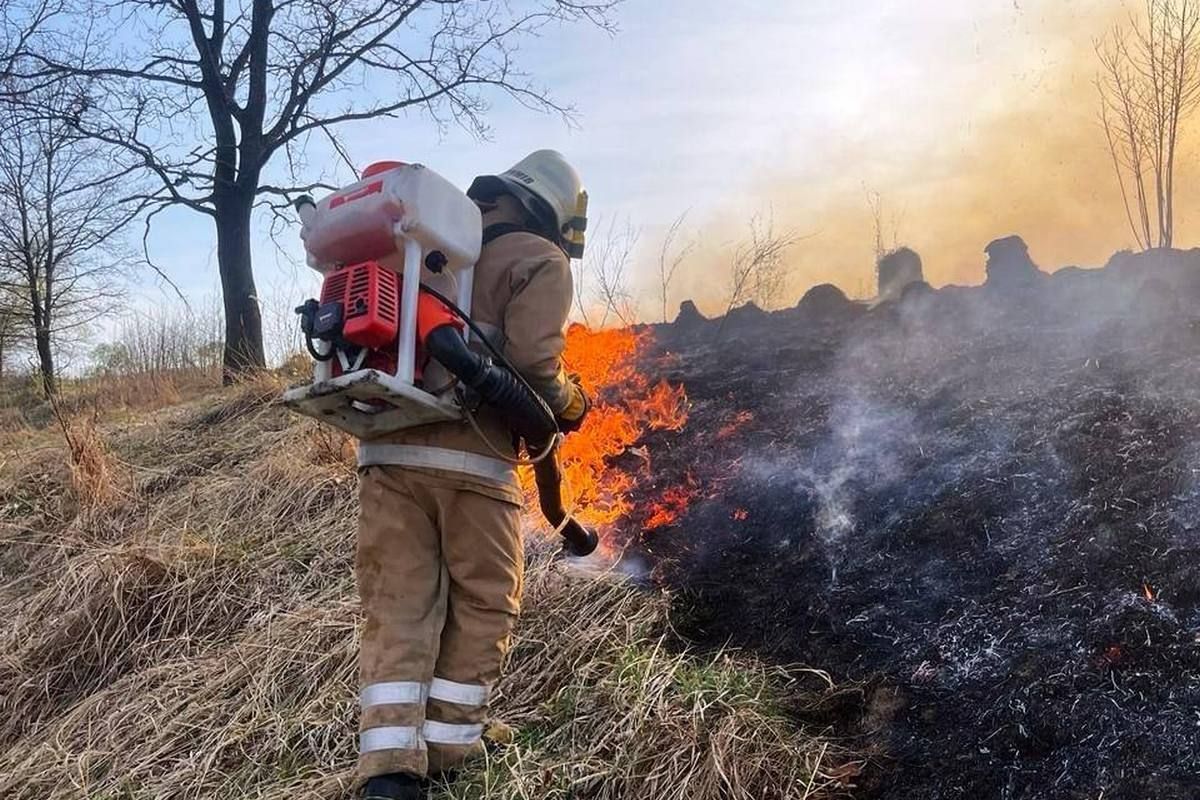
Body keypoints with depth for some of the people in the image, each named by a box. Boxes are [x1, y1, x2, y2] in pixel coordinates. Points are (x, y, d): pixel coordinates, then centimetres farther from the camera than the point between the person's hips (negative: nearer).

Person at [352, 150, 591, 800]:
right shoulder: (538, 259, 2)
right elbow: (533, 365, -13)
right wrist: (570, 405, 7)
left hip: (385, 449, 5)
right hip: (470, 458, -5)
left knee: (396, 609, 7)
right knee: (482, 607, 13)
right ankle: (448, 745, 20)